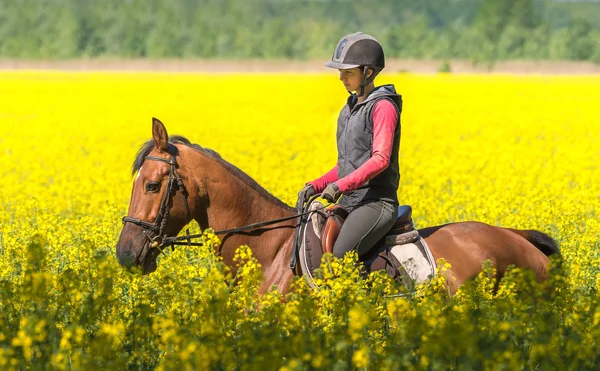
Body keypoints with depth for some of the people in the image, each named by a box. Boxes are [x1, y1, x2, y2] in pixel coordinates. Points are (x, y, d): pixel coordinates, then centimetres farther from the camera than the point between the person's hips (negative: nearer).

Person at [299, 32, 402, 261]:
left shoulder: (383, 107, -9)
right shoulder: (350, 109, 18)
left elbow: (380, 159, -19)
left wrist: (340, 185, -26)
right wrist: (316, 185, 7)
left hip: (376, 201, -9)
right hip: (349, 203, 9)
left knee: (338, 257, -29)